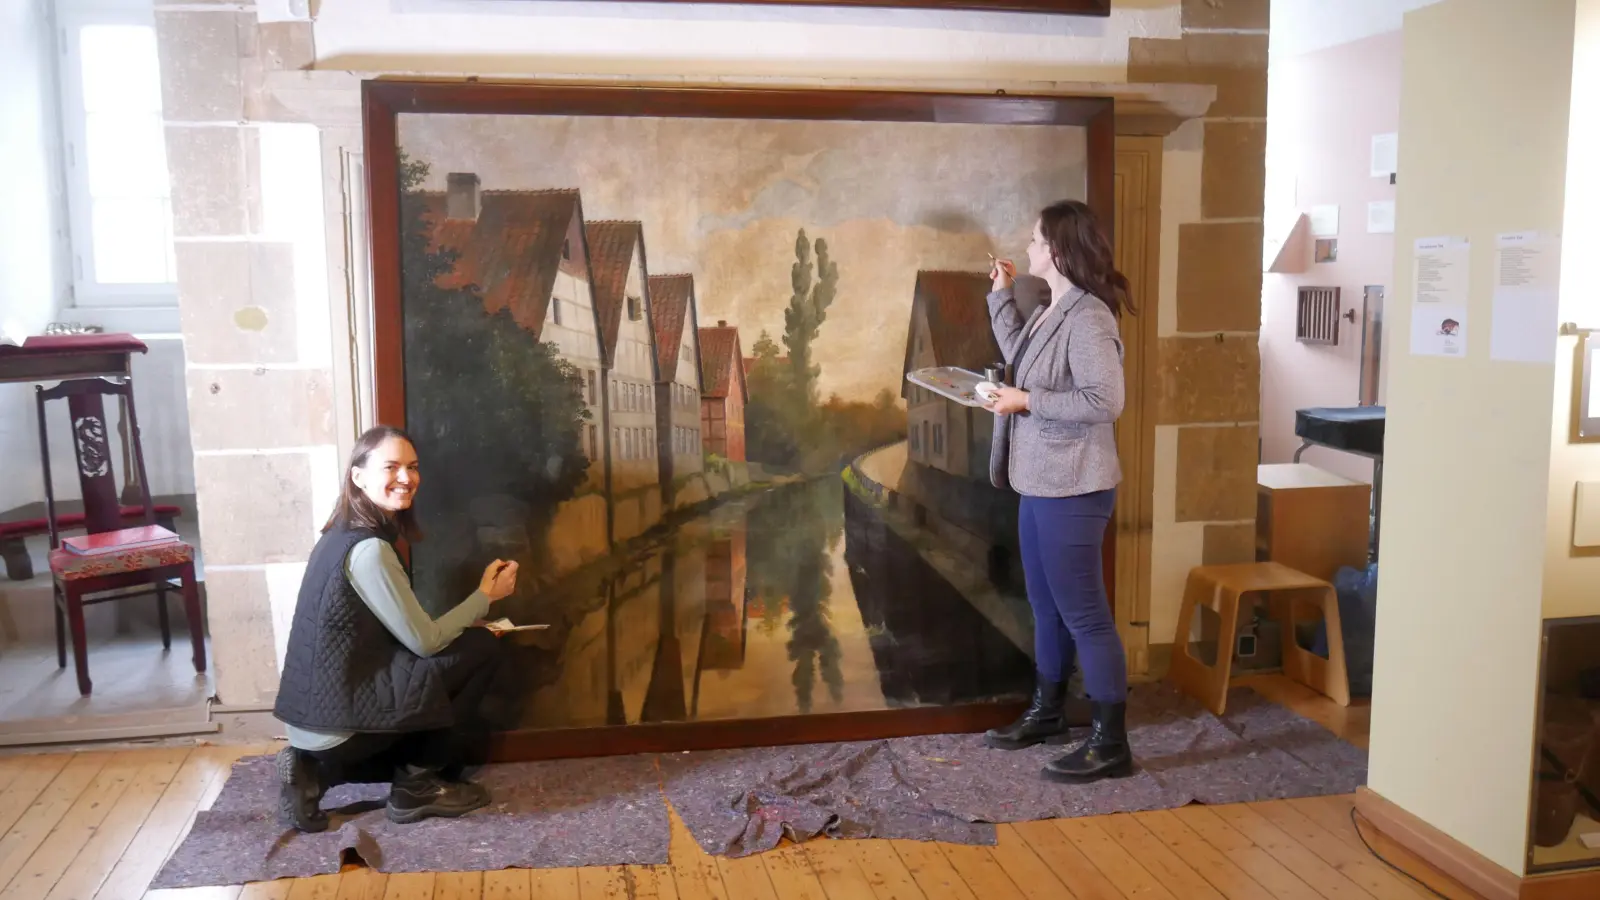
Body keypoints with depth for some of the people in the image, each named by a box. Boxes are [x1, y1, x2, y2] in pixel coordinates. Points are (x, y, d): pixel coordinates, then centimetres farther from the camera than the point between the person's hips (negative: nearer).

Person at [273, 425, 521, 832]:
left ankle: (317, 770, 16)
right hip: (336, 720, -9)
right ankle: (417, 785, 4)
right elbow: (423, 641, -14)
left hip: (318, 717, 9)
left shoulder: (343, 536, 11)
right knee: (481, 649, -6)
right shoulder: (368, 548, -18)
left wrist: (480, 597, 8)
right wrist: (487, 595, -1)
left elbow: (403, 635, 15)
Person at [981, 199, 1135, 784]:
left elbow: (1105, 402, -26)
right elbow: (1021, 358, 26)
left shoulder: (1087, 318, -20)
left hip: (1073, 489, -10)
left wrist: (1026, 401, -21)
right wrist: (1002, 296, 20)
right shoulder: (1051, 311, 10)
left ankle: (1110, 744, 8)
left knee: (1083, 614, -3)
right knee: (1047, 606, 20)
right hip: (1041, 484, 10)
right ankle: (1047, 713, 36)